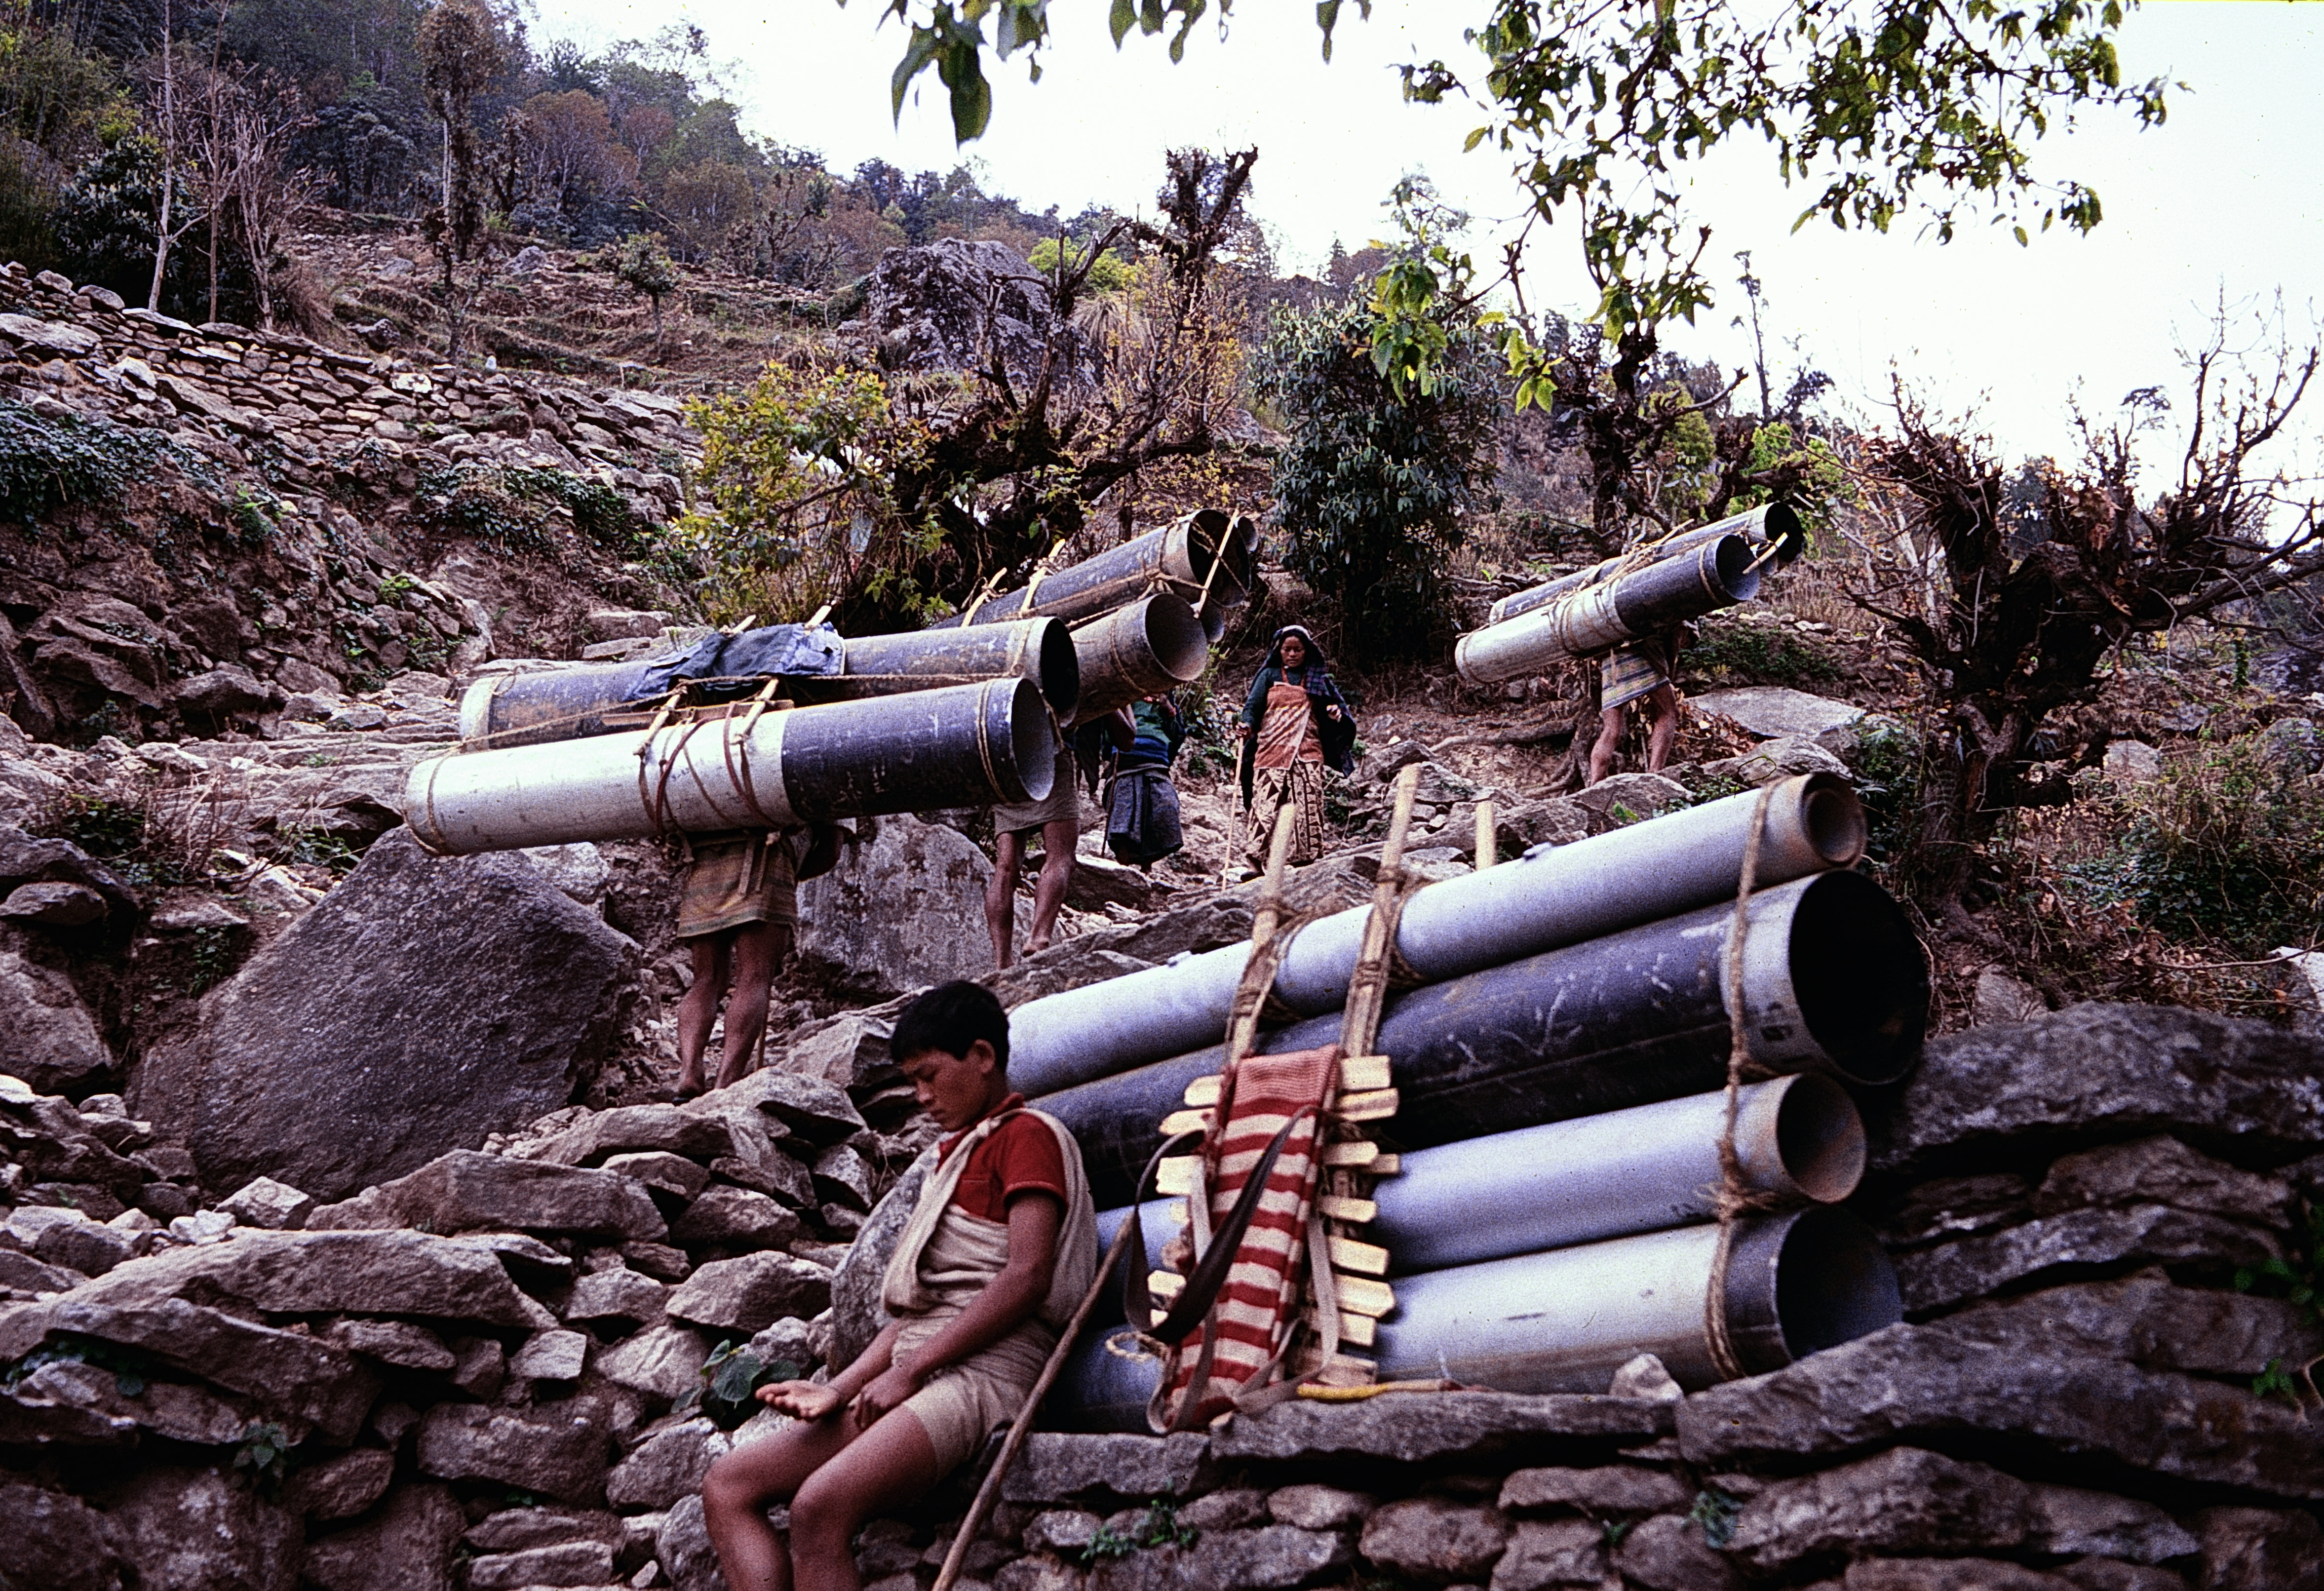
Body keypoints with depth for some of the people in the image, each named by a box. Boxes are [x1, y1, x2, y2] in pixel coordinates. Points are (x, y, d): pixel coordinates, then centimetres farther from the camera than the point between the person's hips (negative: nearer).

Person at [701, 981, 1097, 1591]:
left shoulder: (1028, 1136, 0)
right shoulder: (956, 1156, 28)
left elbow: (1028, 1277, -14)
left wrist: (908, 1370, -13)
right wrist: (839, 1391, 7)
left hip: (981, 1372, -10)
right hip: (914, 1377, 10)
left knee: (821, 1505, -33)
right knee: (726, 1485, -4)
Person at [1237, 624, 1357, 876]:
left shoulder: (1318, 679, 19)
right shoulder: (1269, 676, 13)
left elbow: (1336, 703, 21)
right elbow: (1252, 705, 5)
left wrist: (1336, 713, -4)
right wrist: (1248, 725, -16)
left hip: (1307, 752, 2)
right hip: (1272, 750, -2)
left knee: (1307, 806, -8)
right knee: (1265, 805, -15)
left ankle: (1305, 858, -8)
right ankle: (1256, 859, -21)